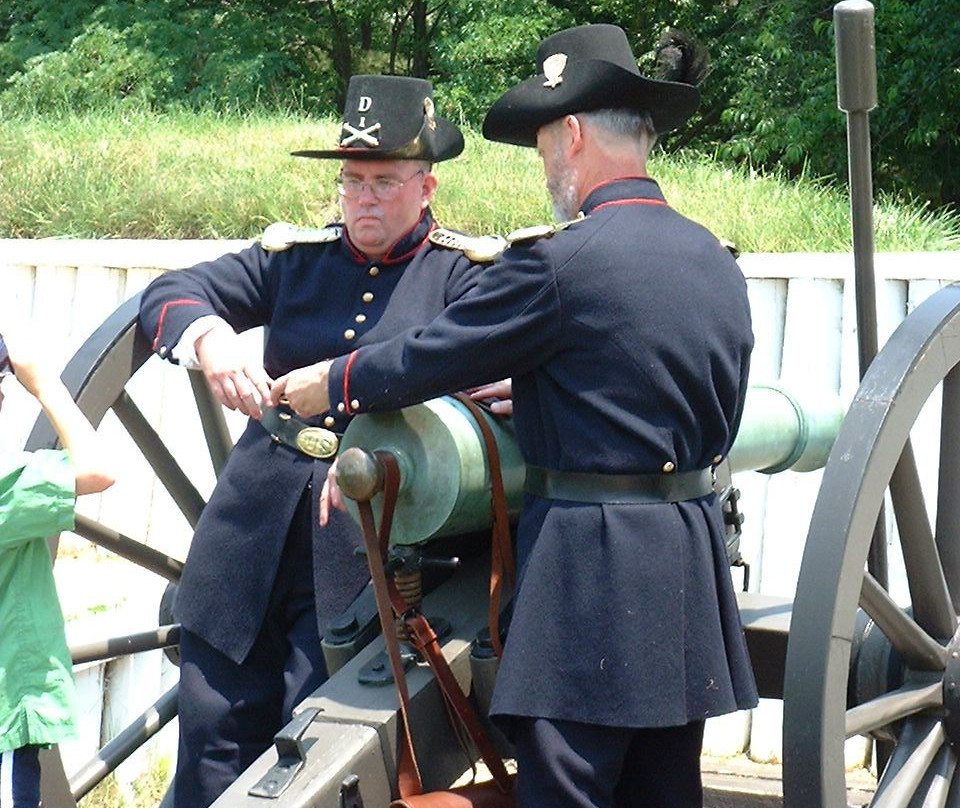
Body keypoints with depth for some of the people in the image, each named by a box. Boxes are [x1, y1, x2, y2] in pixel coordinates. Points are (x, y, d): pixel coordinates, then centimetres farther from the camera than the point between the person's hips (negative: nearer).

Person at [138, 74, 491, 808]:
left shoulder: (462, 273, 2)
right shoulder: (294, 257, 10)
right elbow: (168, 295, 2)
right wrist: (210, 339, -22)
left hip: (366, 542, -3)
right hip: (255, 526, 3)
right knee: (214, 735, 7)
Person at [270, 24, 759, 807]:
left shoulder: (556, 259, -14)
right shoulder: (719, 265, 10)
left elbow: (430, 358, -7)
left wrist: (330, 382, 11)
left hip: (589, 569, -8)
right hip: (691, 566, 8)